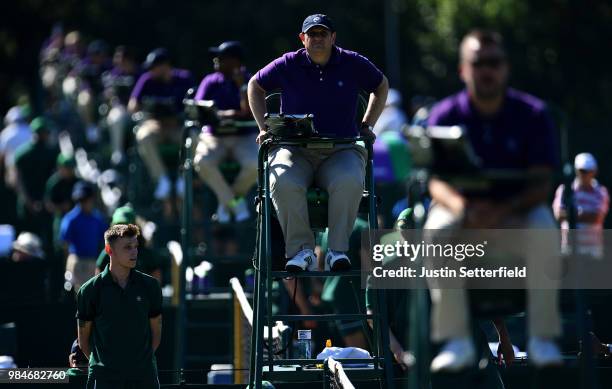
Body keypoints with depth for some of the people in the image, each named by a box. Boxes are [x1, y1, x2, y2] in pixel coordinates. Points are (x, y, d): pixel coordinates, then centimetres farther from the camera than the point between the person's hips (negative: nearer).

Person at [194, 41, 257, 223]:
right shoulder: (211, 82, 6)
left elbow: (248, 114, -12)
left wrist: (242, 85, -16)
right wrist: (223, 115, -20)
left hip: (245, 135, -1)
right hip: (214, 135, 1)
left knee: (255, 164, -31)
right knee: (203, 162, -31)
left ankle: (230, 197, -1)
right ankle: (233, 202, -9)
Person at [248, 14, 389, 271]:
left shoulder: (353, 64, 6)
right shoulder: (288, 65, 4)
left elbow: (381, 86, 25)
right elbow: (255, 85, 21)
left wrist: (367, 126, 17)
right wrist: (264, 127, 12)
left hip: (341, 150, 0)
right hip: (294, 150, 0)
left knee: (349, 182, -36)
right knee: (283, 183, -35)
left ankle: (337, 250, -26)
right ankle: (302, 250, -24)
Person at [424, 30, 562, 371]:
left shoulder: (532, 114, -4)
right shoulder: (445, 116, -3)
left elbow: (541, 182, -11)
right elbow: (437, 181, -11)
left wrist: (504, 210, -31)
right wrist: (464, 209, -35)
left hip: (518, 206, 0)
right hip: (463, 205, 1)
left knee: (544, 231, -35)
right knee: (437, 231, -34)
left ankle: (542, 336, -27)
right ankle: (457, 340, -31)